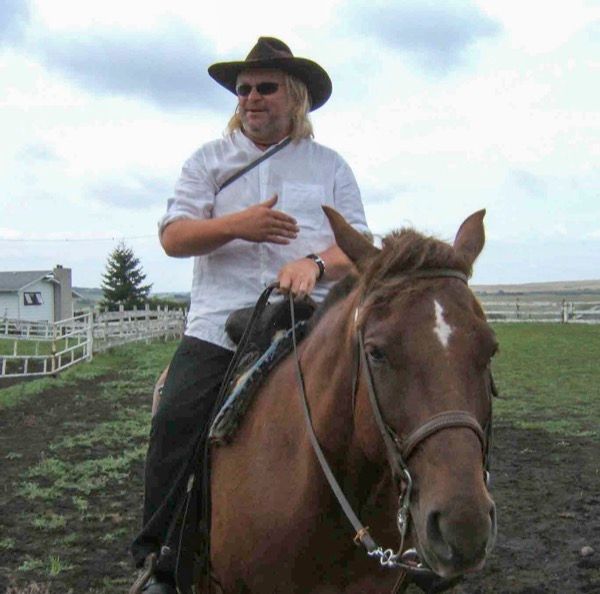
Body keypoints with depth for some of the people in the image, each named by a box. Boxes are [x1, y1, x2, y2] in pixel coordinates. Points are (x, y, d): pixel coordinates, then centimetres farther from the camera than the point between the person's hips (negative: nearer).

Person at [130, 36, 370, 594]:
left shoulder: (330, 165, 16)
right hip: (219, 323, 0)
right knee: (175, 418, -16)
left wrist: (315, 263, -15)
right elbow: (173, 236, 6)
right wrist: (236, 225, -12)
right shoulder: (209, 159, 17)